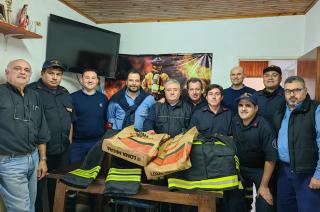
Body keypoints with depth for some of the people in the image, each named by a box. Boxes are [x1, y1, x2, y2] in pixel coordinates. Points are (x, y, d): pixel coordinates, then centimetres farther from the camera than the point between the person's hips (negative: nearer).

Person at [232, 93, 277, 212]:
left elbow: (271, 158, -20)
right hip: (240, 168, 4)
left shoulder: (264, 127, -25)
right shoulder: (234, 122, -10)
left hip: (260, 169, -4)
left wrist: (264, 186, -14)